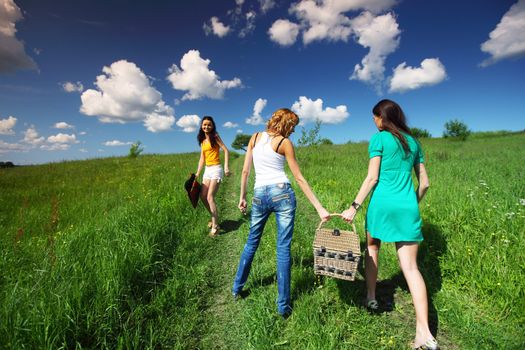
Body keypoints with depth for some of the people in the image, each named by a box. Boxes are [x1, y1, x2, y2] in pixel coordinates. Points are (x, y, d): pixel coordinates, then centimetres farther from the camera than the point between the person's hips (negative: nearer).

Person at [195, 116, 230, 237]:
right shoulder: (203, 141, 15)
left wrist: (226, 166, -22)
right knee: (203, 197, 6)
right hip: (207, 170, 7)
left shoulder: (215, 137, -4)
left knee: (210, 197, -12)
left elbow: (226, 150, -11)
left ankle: (215, 226, -5)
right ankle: (214, 217, 26)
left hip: (216, 169, -7)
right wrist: (197, 173, 8)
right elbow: (202, 158, 15)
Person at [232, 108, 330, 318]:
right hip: (282, 194, -3)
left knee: (252, 242, 21)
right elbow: (299, 178, -4)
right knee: (283, 248, 3)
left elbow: (245, 171, 7)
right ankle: (283, 306, 12)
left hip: (259, 195, 4)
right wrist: (319, 208, -2)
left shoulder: (255, 138, 10)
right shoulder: (284, 142, -1)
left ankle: (237, 288, 37)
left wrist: (242, 196, 16)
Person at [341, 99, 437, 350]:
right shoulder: (413, 142, 15)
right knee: (411, 267, 3)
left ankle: (371, 298, 31)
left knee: (372, 248, 21)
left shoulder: (379, 138, -1)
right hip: (408, 207, 4)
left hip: (382, 203, -4)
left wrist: (354, 207, -7)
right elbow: (424, 183, 15)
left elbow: (372, 178, -8)